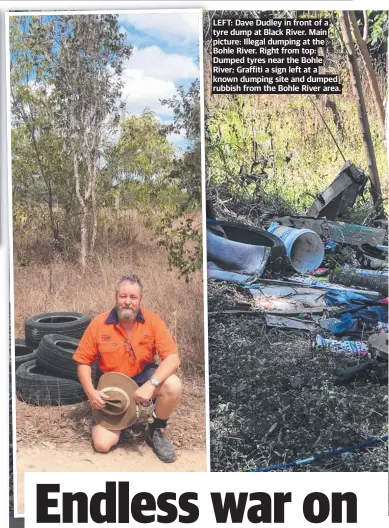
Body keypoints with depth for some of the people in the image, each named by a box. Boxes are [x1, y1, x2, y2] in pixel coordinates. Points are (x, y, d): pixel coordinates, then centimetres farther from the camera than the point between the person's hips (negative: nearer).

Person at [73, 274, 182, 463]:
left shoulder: (152, 320, -16)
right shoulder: (99, 324, -14)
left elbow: (172, 358, -22)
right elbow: (83, 362, -4)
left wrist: (151, 384, -36)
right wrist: (91, 392, -19)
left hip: (143, 377, 0)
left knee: (173, 385, -32)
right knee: (102, 444, -12)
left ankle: (157, 431, -2)